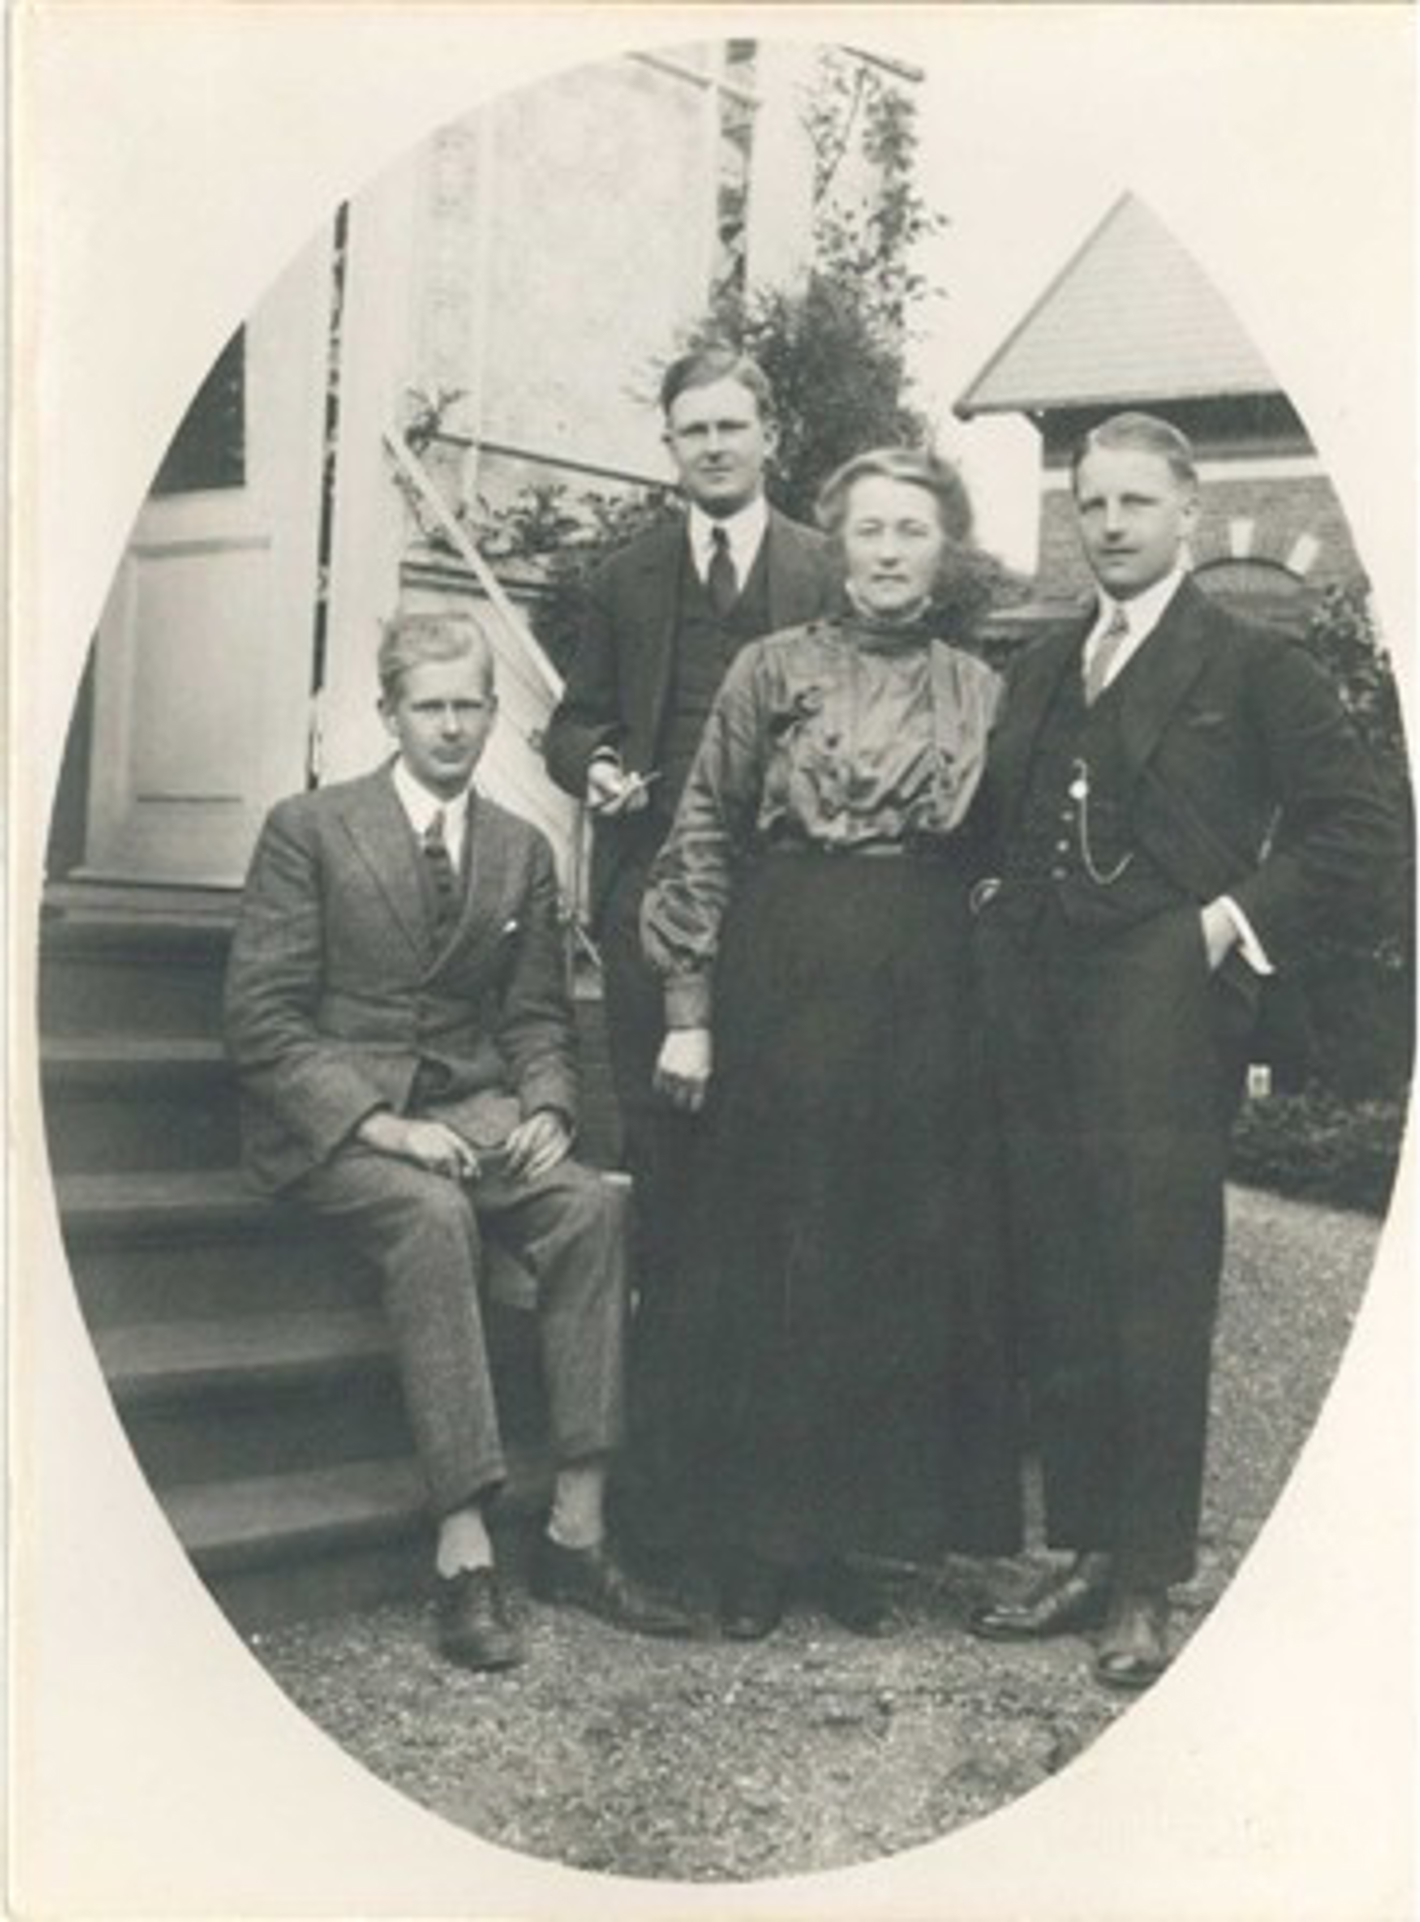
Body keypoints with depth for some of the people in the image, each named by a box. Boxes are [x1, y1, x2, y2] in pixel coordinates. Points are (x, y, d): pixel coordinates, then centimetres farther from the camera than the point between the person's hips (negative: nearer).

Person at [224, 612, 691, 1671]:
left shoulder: (522, 850, 13)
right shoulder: (308, 829, -1)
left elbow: (539, 1017, 14)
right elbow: (262, 1017, -7)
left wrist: (546, 1111, -9)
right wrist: (379, 1124, -19)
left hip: (471, 1104, 4)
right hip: (332, 1114, -4)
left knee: (590, 1204, -24)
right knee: (435, 1216, -34)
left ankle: (576, 1534, -19)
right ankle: (465, 1555, -32)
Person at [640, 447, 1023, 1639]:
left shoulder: (981, 692, 9)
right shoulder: (774, 668, 1)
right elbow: (705, 840, -1)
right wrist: (689, 1005, -6)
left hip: (925, 1000, 3)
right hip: (783, 988, -2)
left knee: (903, 1259, 6)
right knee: (768, 1252, 3)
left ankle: (847, 1532, 22)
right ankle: (756, 1546, 16)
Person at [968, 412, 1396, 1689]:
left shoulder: (1254, 665, 0)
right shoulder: (1041, 671, 18)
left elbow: (1356, 830, -3)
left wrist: (1235, 919, -10)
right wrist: (997, 907, 10)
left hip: (1163, 1015, -6)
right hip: (1037, 1011, 6)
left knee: (1156, 1292, -3)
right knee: (1055, 1291, 8)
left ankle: (1148, 1584, 9)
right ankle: (1086, 1554, 21)